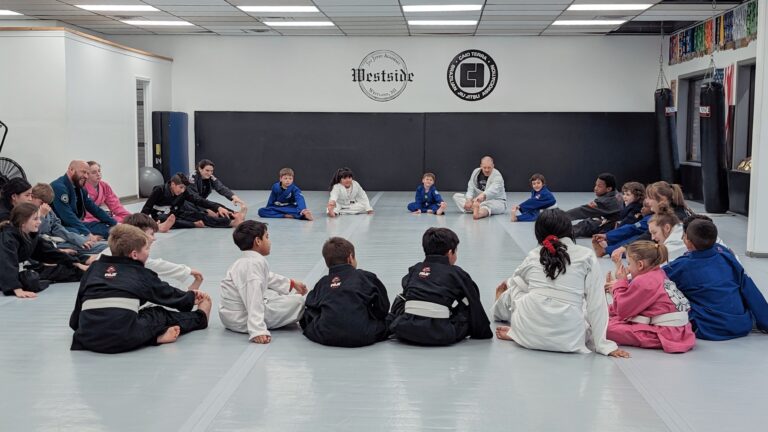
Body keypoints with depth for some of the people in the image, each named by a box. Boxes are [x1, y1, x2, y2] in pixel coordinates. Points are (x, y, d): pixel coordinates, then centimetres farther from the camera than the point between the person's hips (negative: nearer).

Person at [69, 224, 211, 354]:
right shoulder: (141, 273, 16)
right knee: (159, 315, 21)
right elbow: (170, 295, 30)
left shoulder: (94, 267, 23)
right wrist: (191, 297, 48)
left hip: (87, 339, 2)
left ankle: (156, 336, 7)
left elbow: (80, 301, 24)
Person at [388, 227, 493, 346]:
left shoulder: (414, 270, 18)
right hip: (441, 336, -3)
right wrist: (484, 333, 28)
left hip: (407, 332, 4)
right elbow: (475, 306, 16)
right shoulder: (457, 273, 10)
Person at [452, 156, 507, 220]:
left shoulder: (497, 176, -21)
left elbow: (492, 190, -41)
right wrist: (469, 199, -28)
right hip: (479, 200, 6)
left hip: (497, 201, -6)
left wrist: (483, 195, -63)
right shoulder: (476, 172, -2)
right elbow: (470, 188, -6)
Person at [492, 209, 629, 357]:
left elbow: (516, 280, 32)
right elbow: (596, 303, -1)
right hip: (567, 340, -5)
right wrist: (603, 345, 4)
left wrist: (507, 284, 57)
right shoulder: (587, 256, 1)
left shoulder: (533, 255, 9)